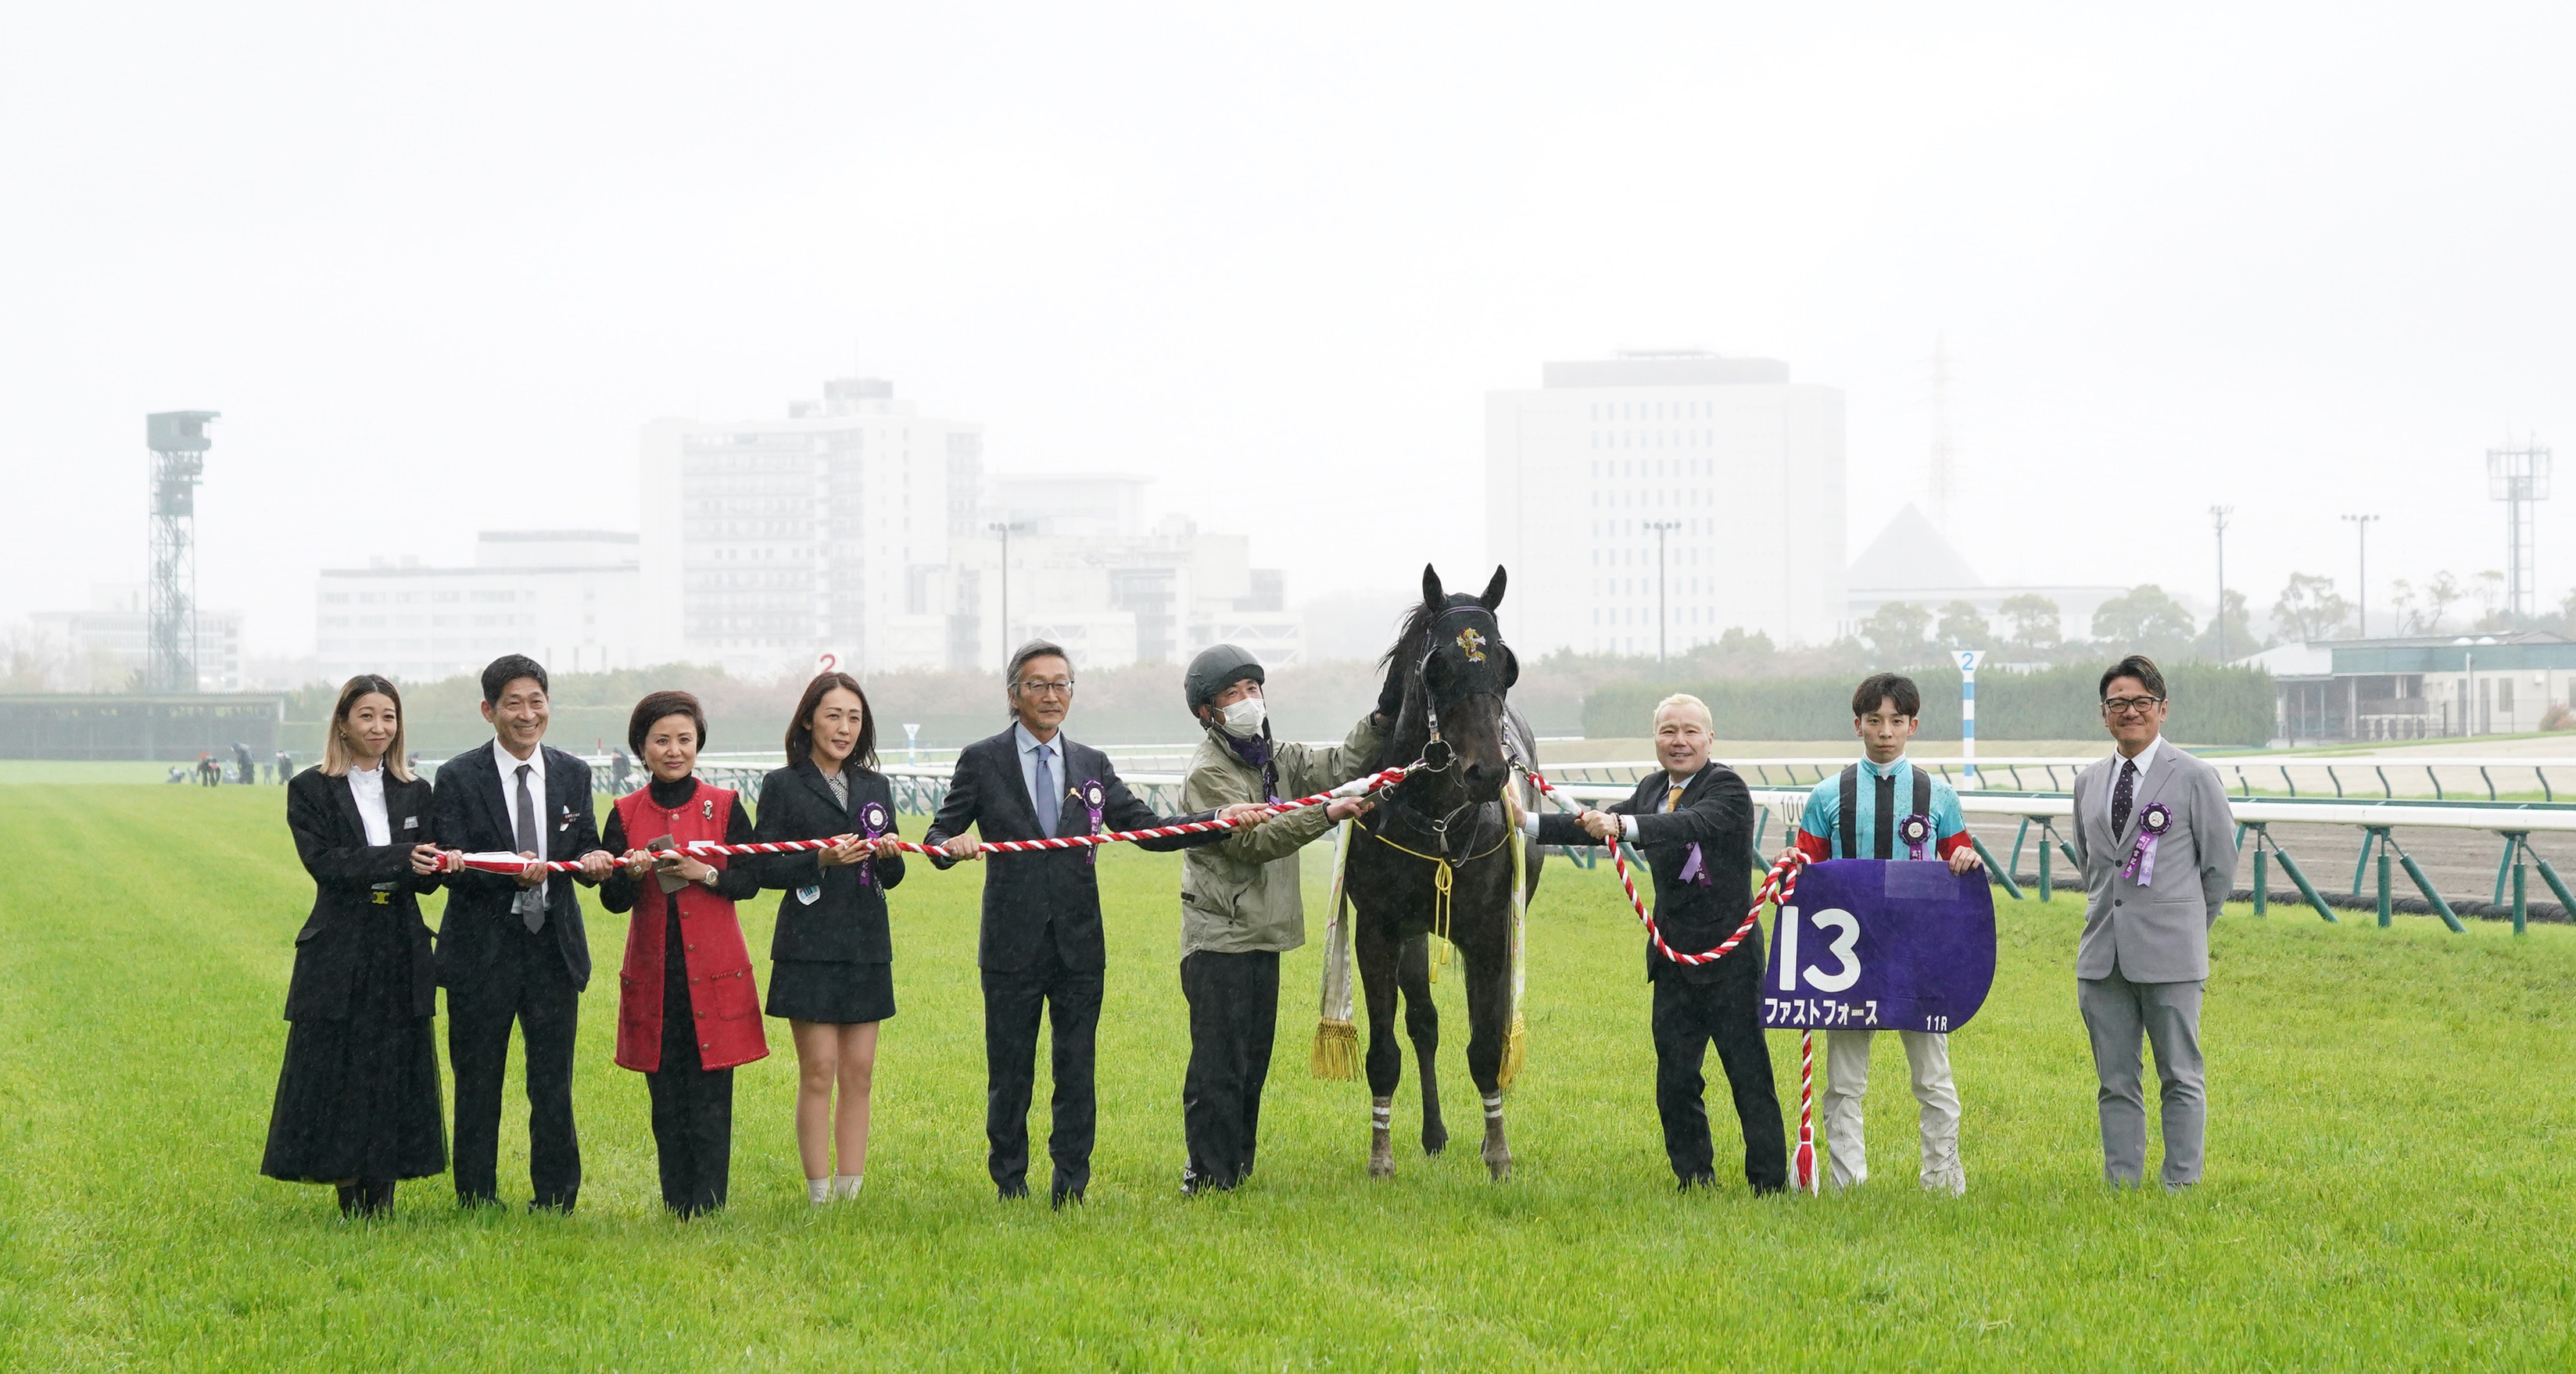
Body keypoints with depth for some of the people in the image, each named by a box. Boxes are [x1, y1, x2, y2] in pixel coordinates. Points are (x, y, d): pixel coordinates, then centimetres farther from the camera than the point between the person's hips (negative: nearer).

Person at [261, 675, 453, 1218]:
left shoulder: (415, 793, 13)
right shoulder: (311, 790, 2)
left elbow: (426, 876, 6)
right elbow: (325, 862, -11)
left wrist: (440, 864, -18)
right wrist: (397, 860, -22)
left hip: (400, 953, 3)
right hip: (339, 954, -3)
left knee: (394, 1073, 3)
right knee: (338, 1075, -4)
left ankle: (380, 1202, 8)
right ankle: (352, 1200, 4)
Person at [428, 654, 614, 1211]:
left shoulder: (574, 774, 8)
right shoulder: (458, 778, -3)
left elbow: (585, 851, 8)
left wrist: (594, 861, -17)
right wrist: (510, 872, -26)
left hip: (555, 945, 2)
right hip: (482, 950, -2)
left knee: (554, 1085, 3)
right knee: (477, 1084, 5)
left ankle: (556, 1201, 11)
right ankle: (476, 1202, 13)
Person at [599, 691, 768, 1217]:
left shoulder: (724, 806, 4)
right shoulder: (625, 814, 6)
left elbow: (751, 881, 2)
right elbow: (612, 899, 3)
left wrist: (704, 874, -15)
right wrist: (632, 873, -18)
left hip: (713, 973, -2)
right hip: (653, 972, 2)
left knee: (710, 1097, -5)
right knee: (666, 1099, 4)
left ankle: (707, 1207, -1)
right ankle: (676, 1208, 11)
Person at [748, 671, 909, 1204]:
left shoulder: (875, 787, 15)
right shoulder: (783, 786, 1)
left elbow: (890, 878, 15)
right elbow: (765, 869, -5)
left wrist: (889, 854, -7)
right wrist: (821, 858, -18)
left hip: (867, 947, 5)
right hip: (810, 947, -5)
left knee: (859, 1074, 4)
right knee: (819, 1072, -6)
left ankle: (851, 1192, 8)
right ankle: (819, 1196, -2)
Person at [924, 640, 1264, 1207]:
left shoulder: (1092, 765, 12)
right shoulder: (982, 762, 2)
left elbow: (1149, 828, 9)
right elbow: (939, 836, 2)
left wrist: (1220, 819, -4)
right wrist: (949, 846, -22)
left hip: (1079, 947, 3)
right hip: (1013, 946, -2)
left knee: (1077, 1075, 4)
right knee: (1010, 1076, 4)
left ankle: (1070, 1192, 11)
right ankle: (1010, 1191, 15)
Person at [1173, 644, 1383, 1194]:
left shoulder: (1274, 759, 14)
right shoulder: (1208, 771, -12)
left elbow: (1338, 766, 9)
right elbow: (1250, 840, -21)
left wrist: (1379, 723, -8)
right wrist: (1326, 814, -27)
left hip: (1262, 934, 9)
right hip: (1219, 937, -9)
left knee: (1253, 1060, 14)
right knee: (1218, 1061, -8)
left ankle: (1237, 1166, 22)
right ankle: (1208, 1176, -5)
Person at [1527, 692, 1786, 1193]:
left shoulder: (1727, 787, -12)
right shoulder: (1653, 789, 12)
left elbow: (1692, 823, -30)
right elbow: (1601, 826, 14)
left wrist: (1622, 825, -43)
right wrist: (1528, 824, 4)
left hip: (1729, 958, -7)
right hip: (1673, 959, 7)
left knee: (1748, 1072, -2)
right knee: (1675, 1078, 9)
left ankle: (1770, 1181, 5)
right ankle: (1694, 1179, 20)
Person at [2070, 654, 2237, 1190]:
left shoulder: (2196, 778, -2)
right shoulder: (2088, 783, 13)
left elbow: (2221, 864, 4)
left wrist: (2185, 927, 9)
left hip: (2169, 955, -5)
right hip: (2102, 956, 5)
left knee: (2180, 1078, 0)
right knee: (2115, 1083, 7)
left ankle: (2181, 1186, 5)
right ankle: (2121, 1186, 12)